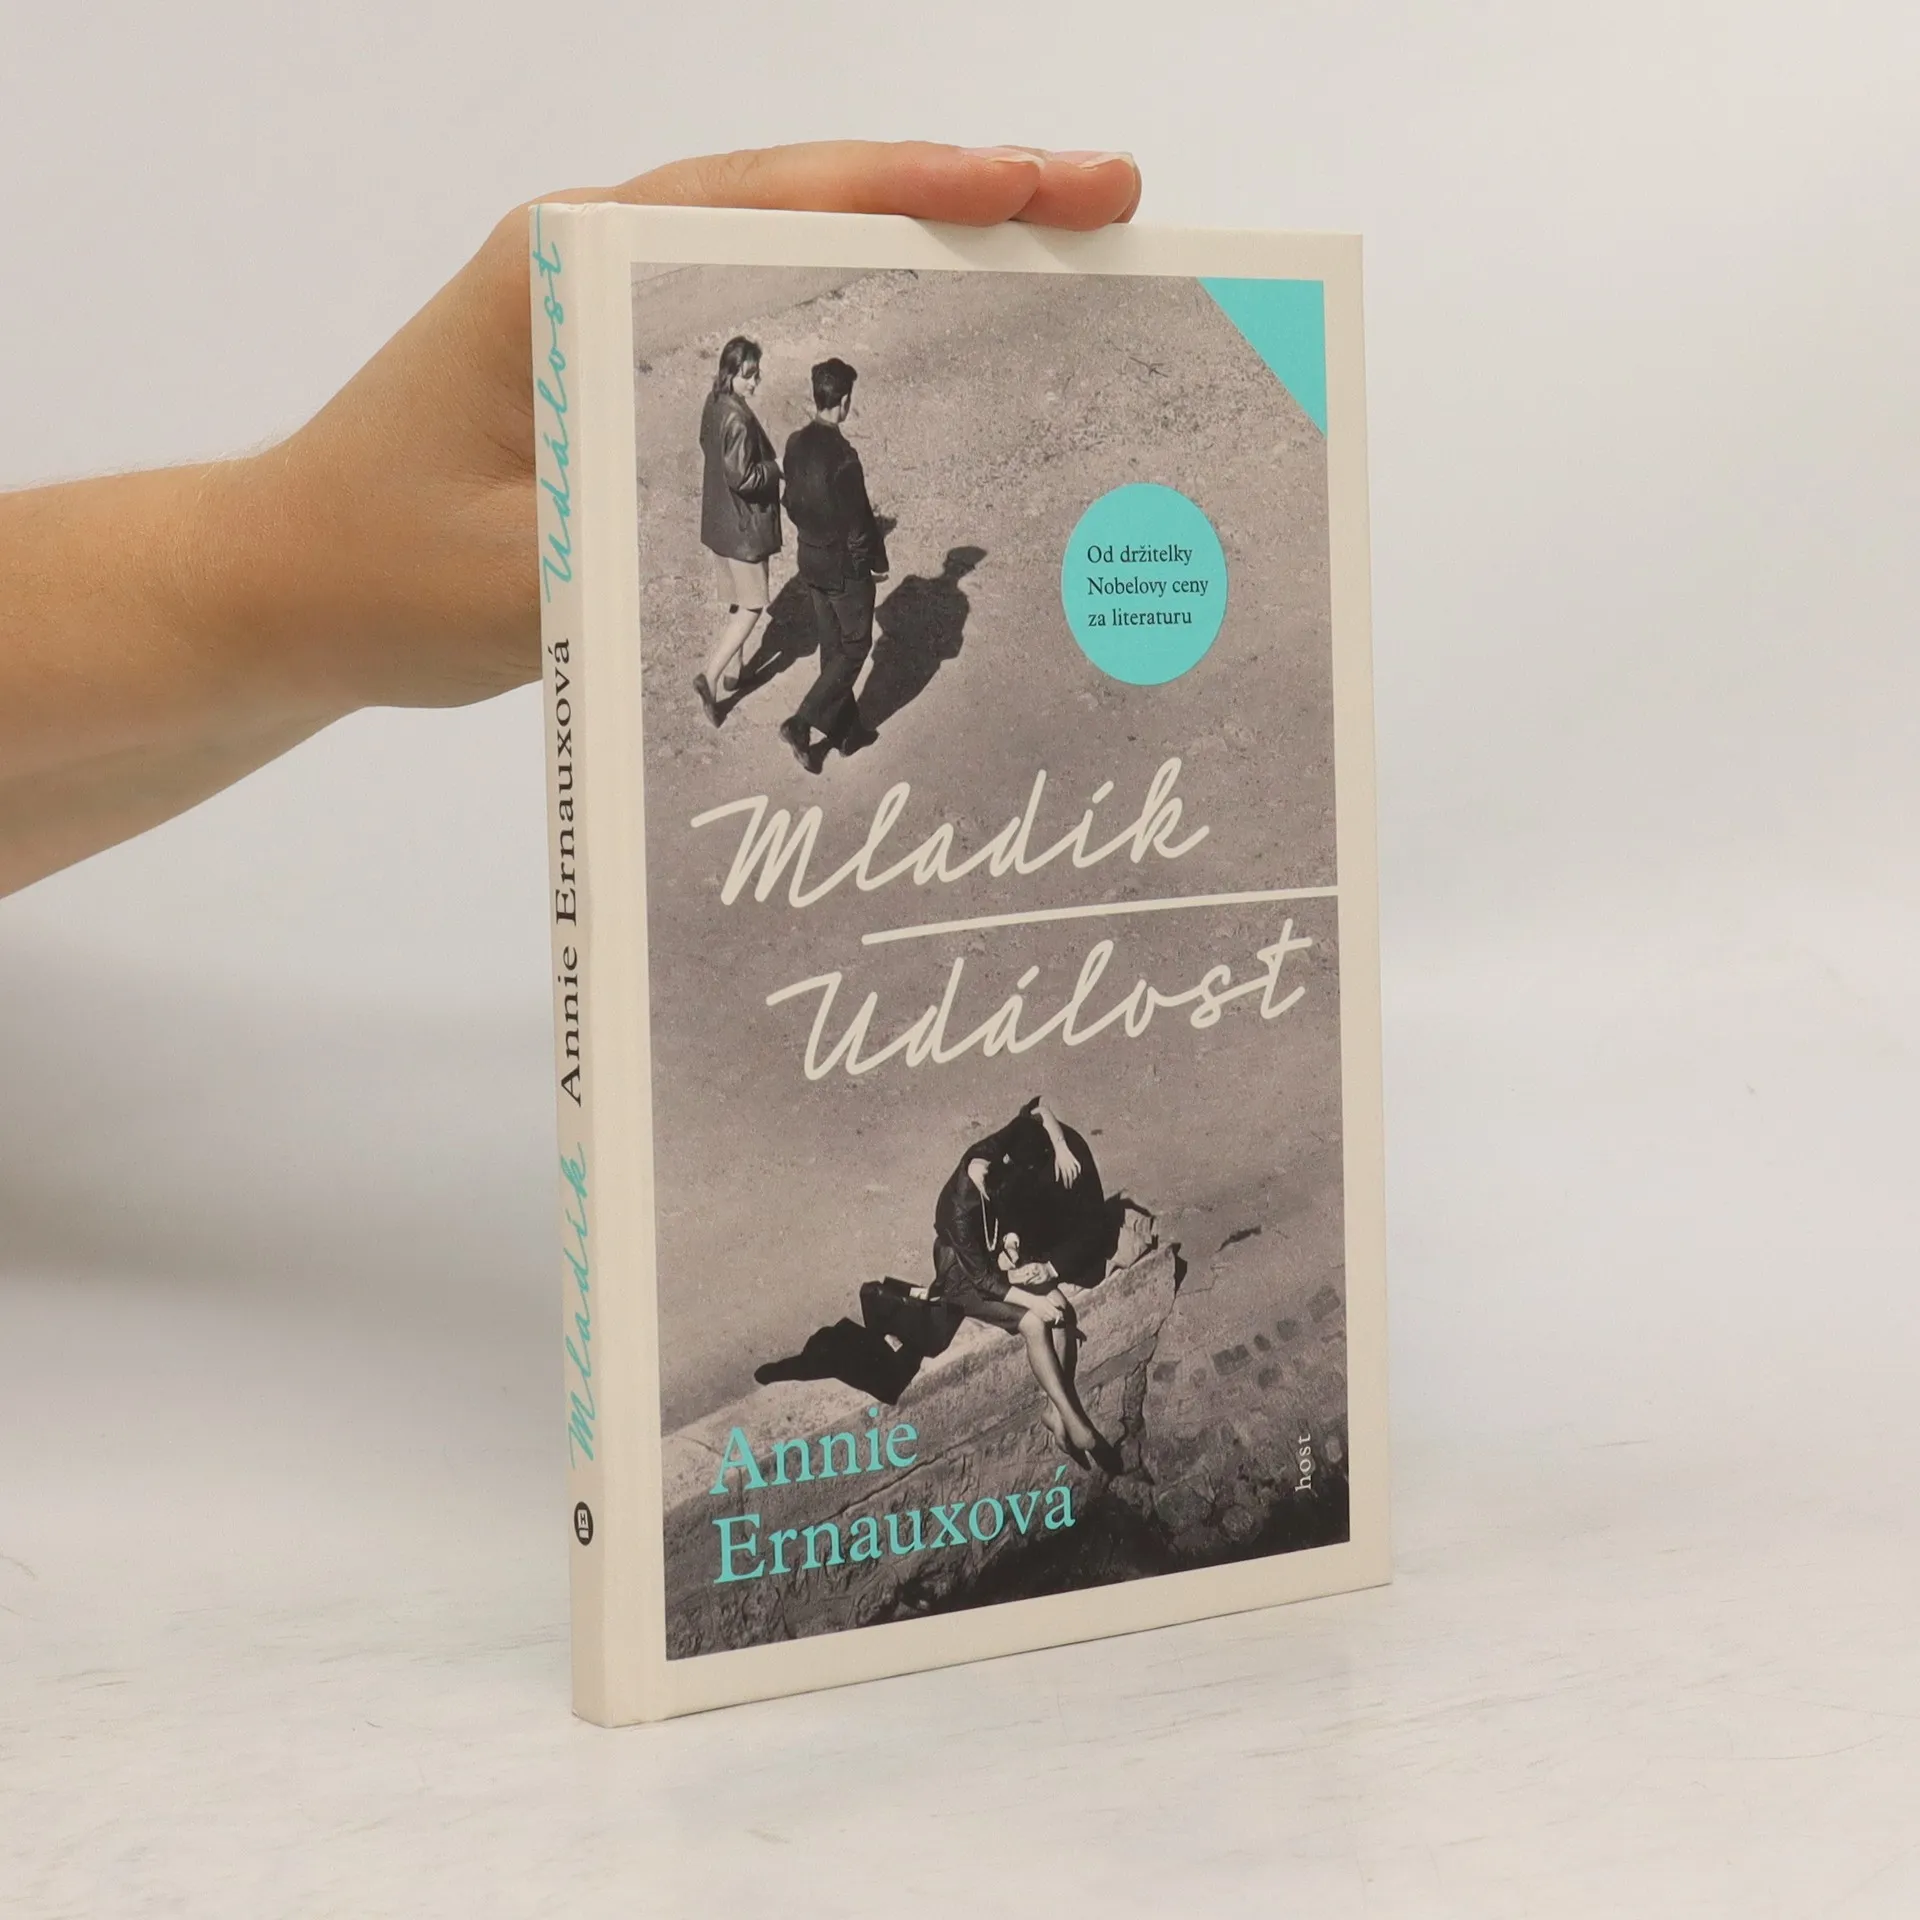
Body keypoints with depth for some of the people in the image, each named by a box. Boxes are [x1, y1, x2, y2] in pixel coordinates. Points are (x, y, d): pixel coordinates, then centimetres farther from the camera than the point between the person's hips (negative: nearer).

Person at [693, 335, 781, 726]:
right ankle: (710, 676, -5)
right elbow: (741, 477, -30)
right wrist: (774, 469, -13)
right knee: (752, 606, 1)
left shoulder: (714, 403, 0)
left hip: (717, 520, 9)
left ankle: (734, 668, 38)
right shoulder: (737, 419, -28)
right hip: (743, 525, -9)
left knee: (738, 601, 24)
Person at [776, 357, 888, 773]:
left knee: (832, 646, 18)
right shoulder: (842, 456, -27)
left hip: (810, 561, 8)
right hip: (844, 566, -8)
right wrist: (877, 561, -6)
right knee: (854, 647, 8)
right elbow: (858, 519, -21)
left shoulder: (797, 444, -4)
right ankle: (802, 723, 0)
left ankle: (845, 728, 29)